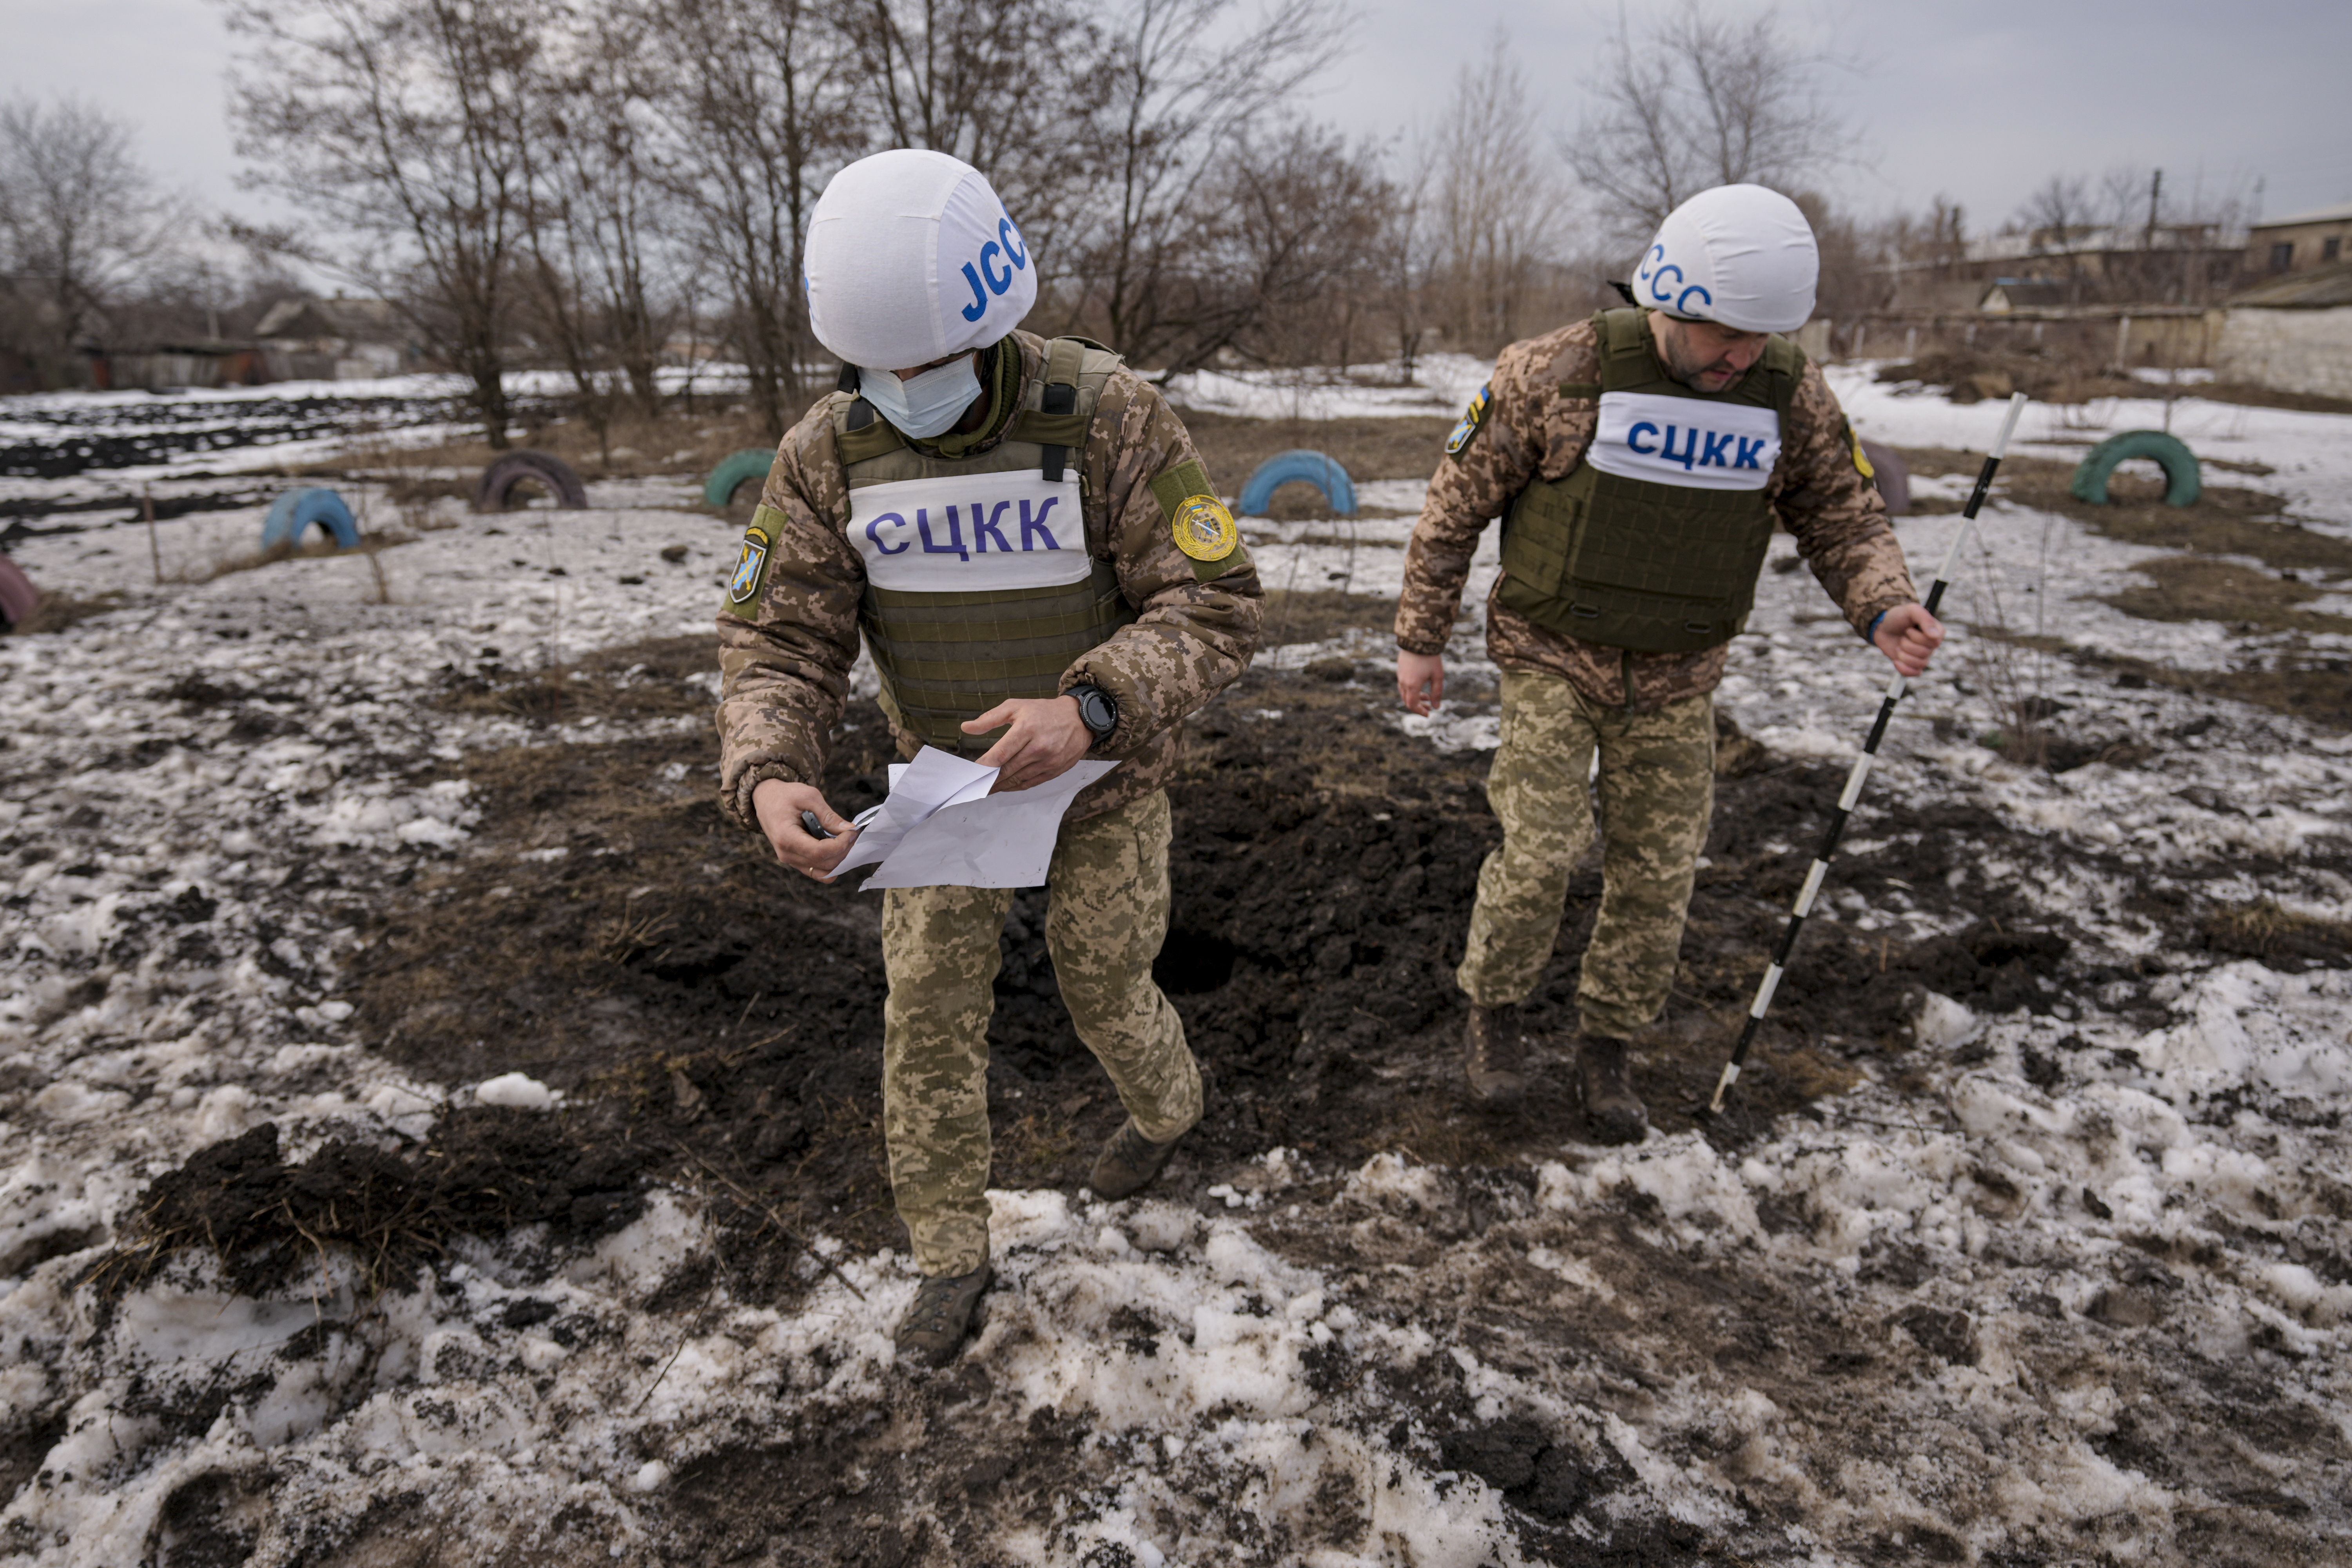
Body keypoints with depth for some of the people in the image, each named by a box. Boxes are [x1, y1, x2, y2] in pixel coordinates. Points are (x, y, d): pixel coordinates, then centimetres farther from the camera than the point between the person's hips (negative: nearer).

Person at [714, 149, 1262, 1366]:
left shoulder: (1112, 417, -26)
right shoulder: (826, 455, -16)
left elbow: (1215, 608, -26)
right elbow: (778, 643, -14)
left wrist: (1090, 707, -44)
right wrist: (768, 781, -35)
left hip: (1106, 770, -2)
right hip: (945, 768, 3)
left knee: (1102, 990, 12)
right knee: (930, 1012, 4)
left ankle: (1164, 1105, 50)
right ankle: (949, 1252, 26)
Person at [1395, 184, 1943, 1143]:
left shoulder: (1793, 396, -5)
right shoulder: (1558, 373, -15)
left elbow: (1843, 515, 6)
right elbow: (1456, 504, -6)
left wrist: (1882, 606, -15)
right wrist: (1420, 639, -3)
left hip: (1675, 677, 4)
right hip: (1553, 657, -3)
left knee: (1657, 872, 6)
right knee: (1541, 851, -12)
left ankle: (1606, 1049, 26)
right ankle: (1492, 1013, 15)